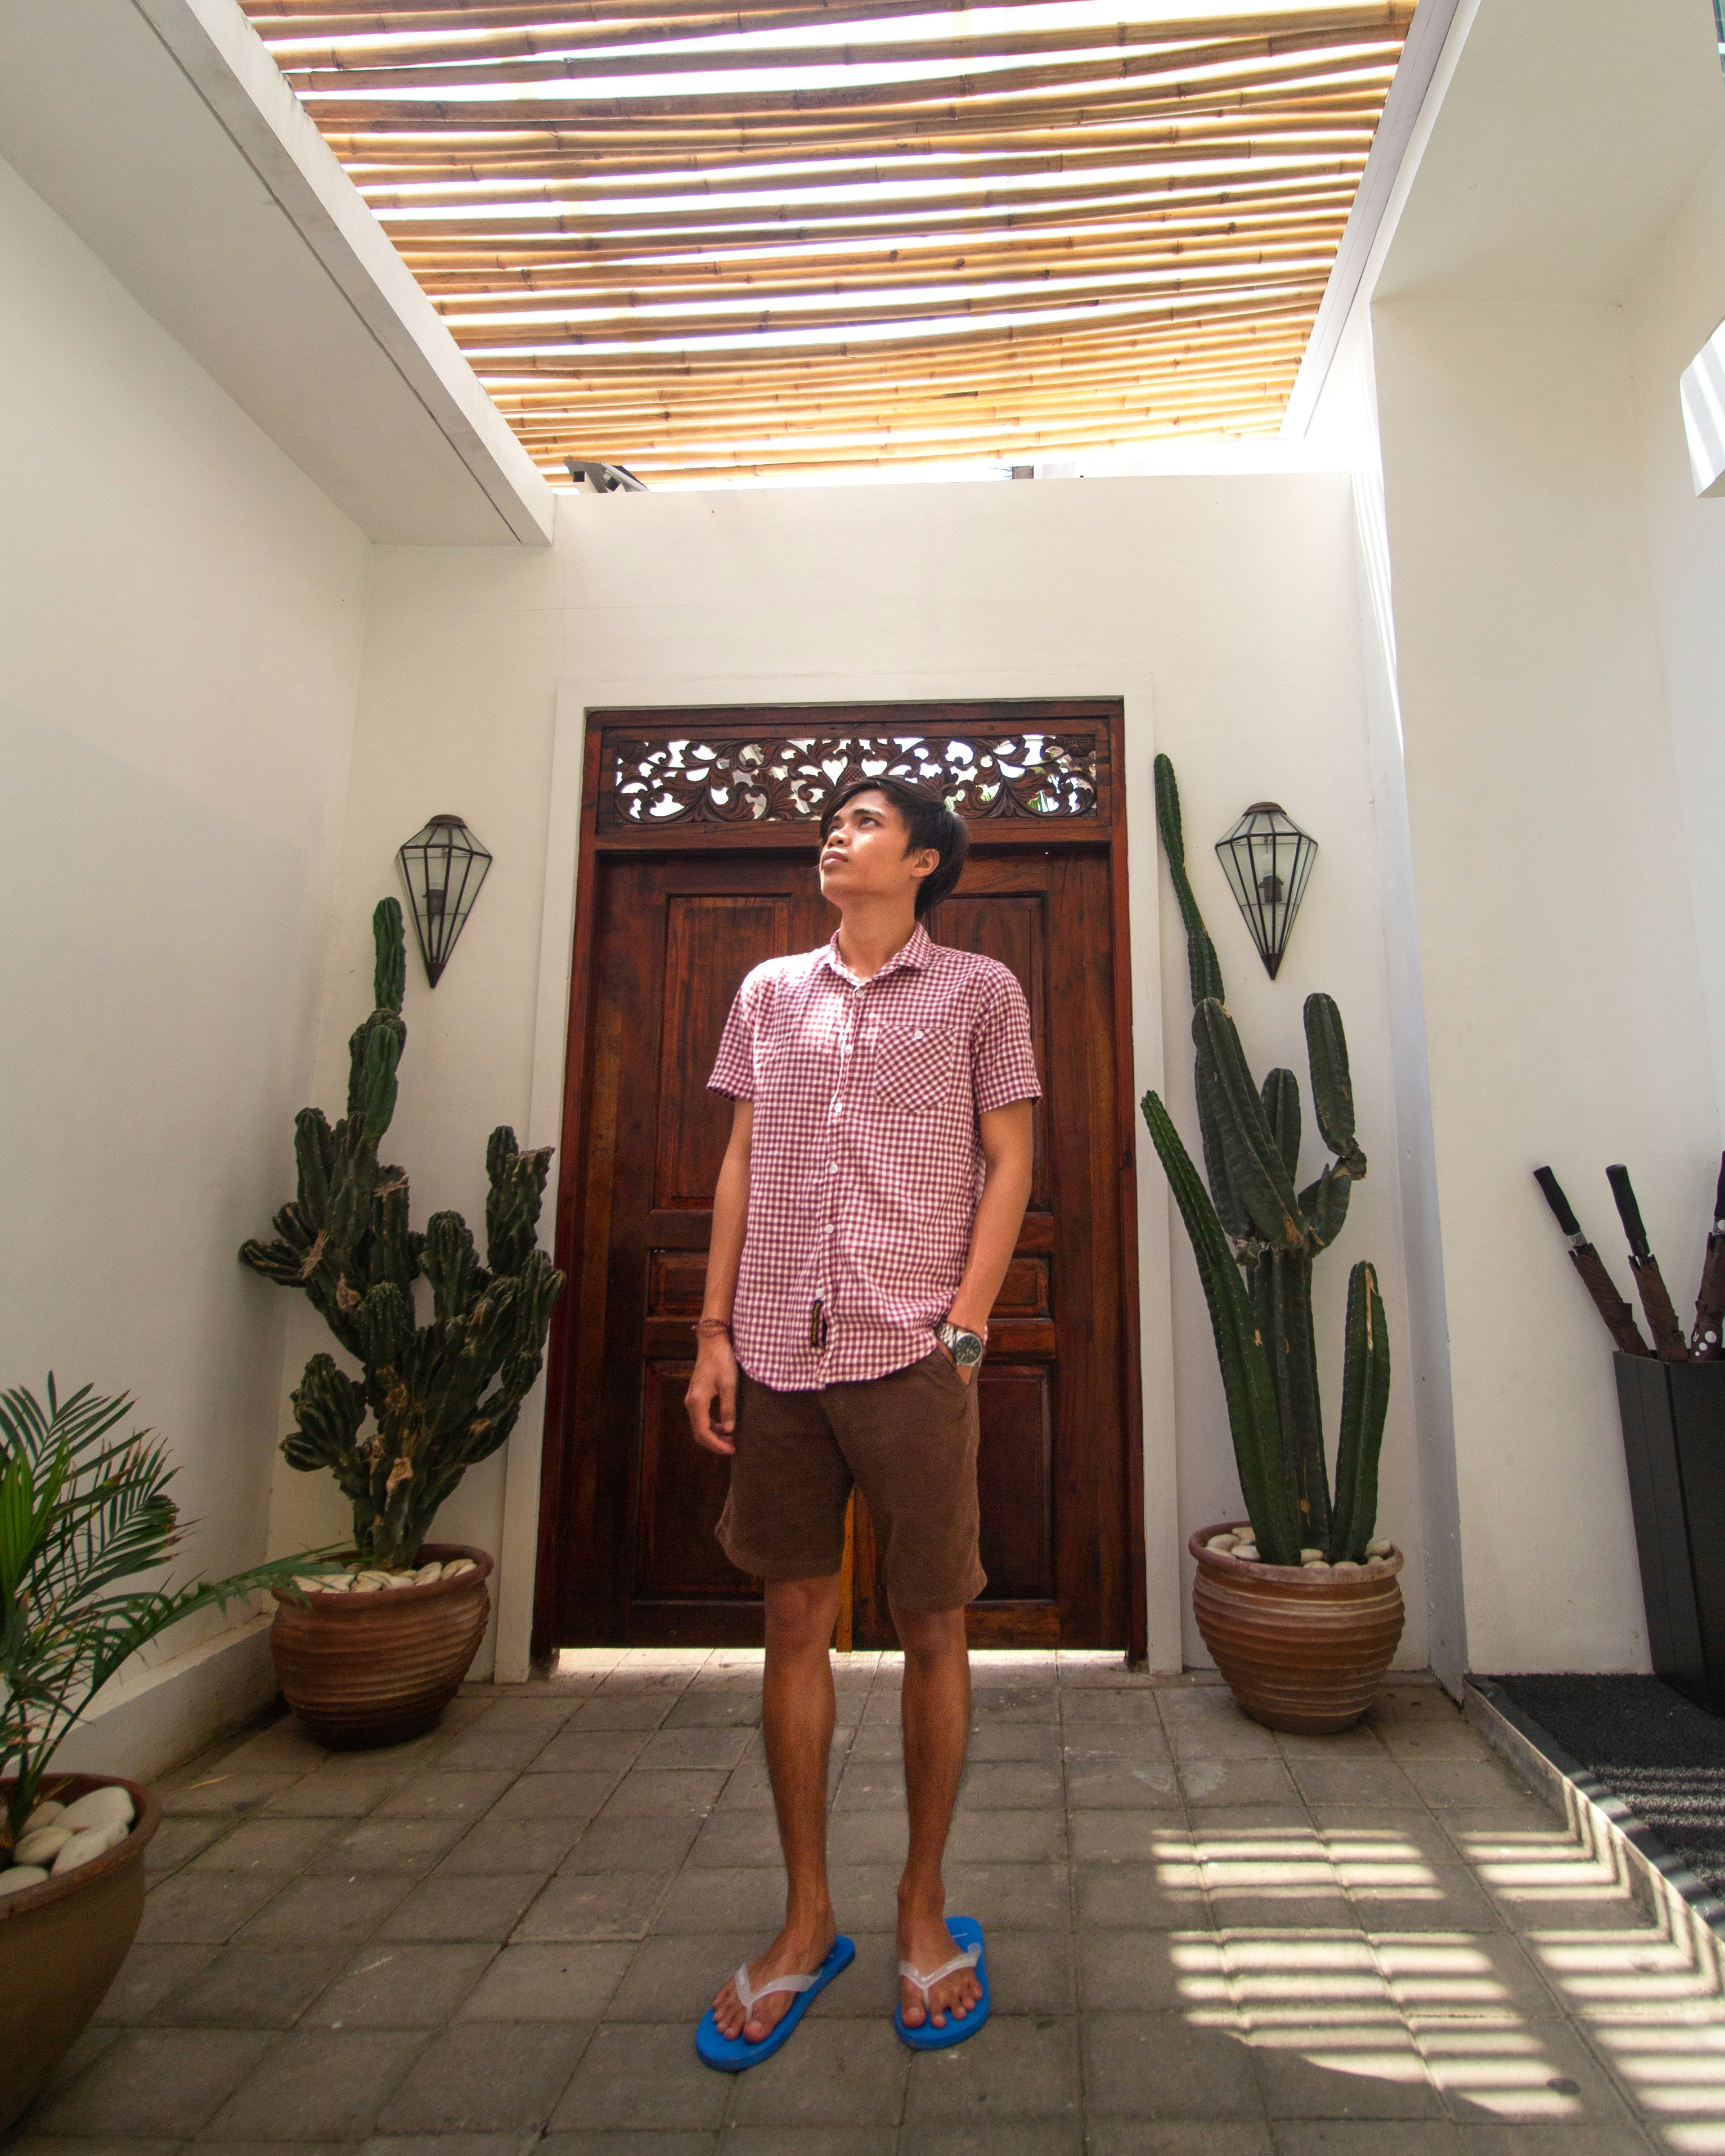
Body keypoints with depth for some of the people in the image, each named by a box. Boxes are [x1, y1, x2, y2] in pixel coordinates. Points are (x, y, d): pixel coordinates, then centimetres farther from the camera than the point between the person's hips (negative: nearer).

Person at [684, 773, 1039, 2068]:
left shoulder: (979, 991, 5)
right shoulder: (769, 992, 14)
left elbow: (1009, 1164, 1)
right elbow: (742, 1167, 12)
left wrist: (963, 1331, -8)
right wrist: (716, 1332, 5)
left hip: (913, 1354, -3)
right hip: (779, 1352, 3)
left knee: (934, 1630, 7)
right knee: (795, 1623, 11)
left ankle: (925, 1908, 30)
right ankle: (807, 1919, 29)